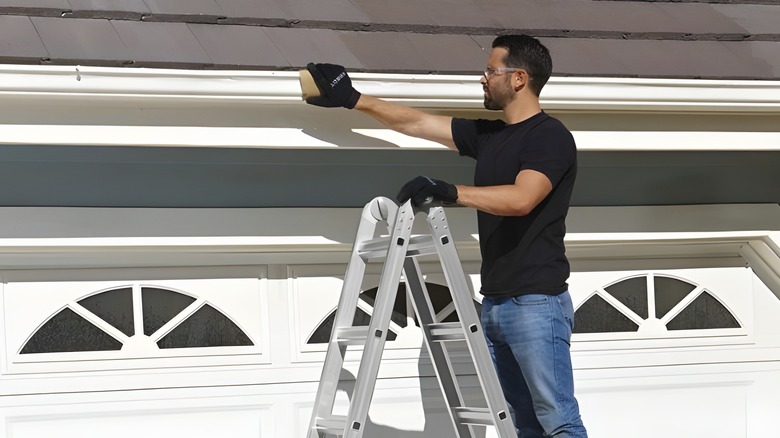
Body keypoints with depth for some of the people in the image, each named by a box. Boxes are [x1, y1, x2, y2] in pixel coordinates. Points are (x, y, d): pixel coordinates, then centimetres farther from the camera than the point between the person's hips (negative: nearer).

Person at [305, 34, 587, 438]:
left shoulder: (550, 136, -9)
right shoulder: (487, 136, 16)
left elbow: (521, 199, -24)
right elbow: (416, 123, 21)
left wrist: (450, 192, -28)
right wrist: (353, 99, 20)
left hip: (536, 303, -8)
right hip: (494, 303, 8)